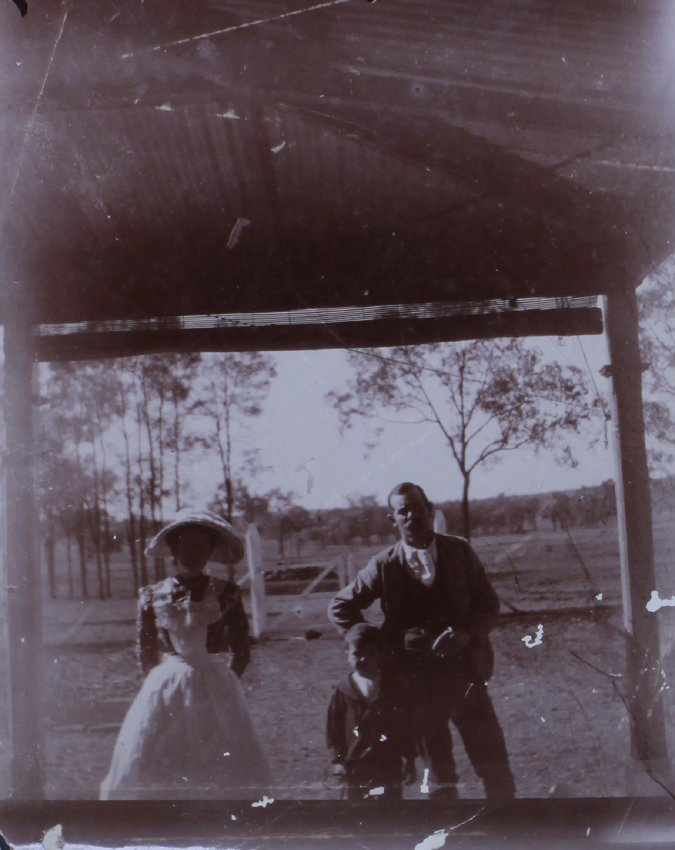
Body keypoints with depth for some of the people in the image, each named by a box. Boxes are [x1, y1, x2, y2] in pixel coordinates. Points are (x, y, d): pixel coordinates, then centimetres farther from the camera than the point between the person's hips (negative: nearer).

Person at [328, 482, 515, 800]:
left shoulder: (459, 552, -1)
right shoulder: (384, 566, -5)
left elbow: (489, 604, 6)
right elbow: (340, 607, 3)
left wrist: (467, 632, -15)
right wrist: (396, 640, -7)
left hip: (467, 675, 1)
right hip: (417, 682, -1)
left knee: (495, 768, 6)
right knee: (440, 776, 11)